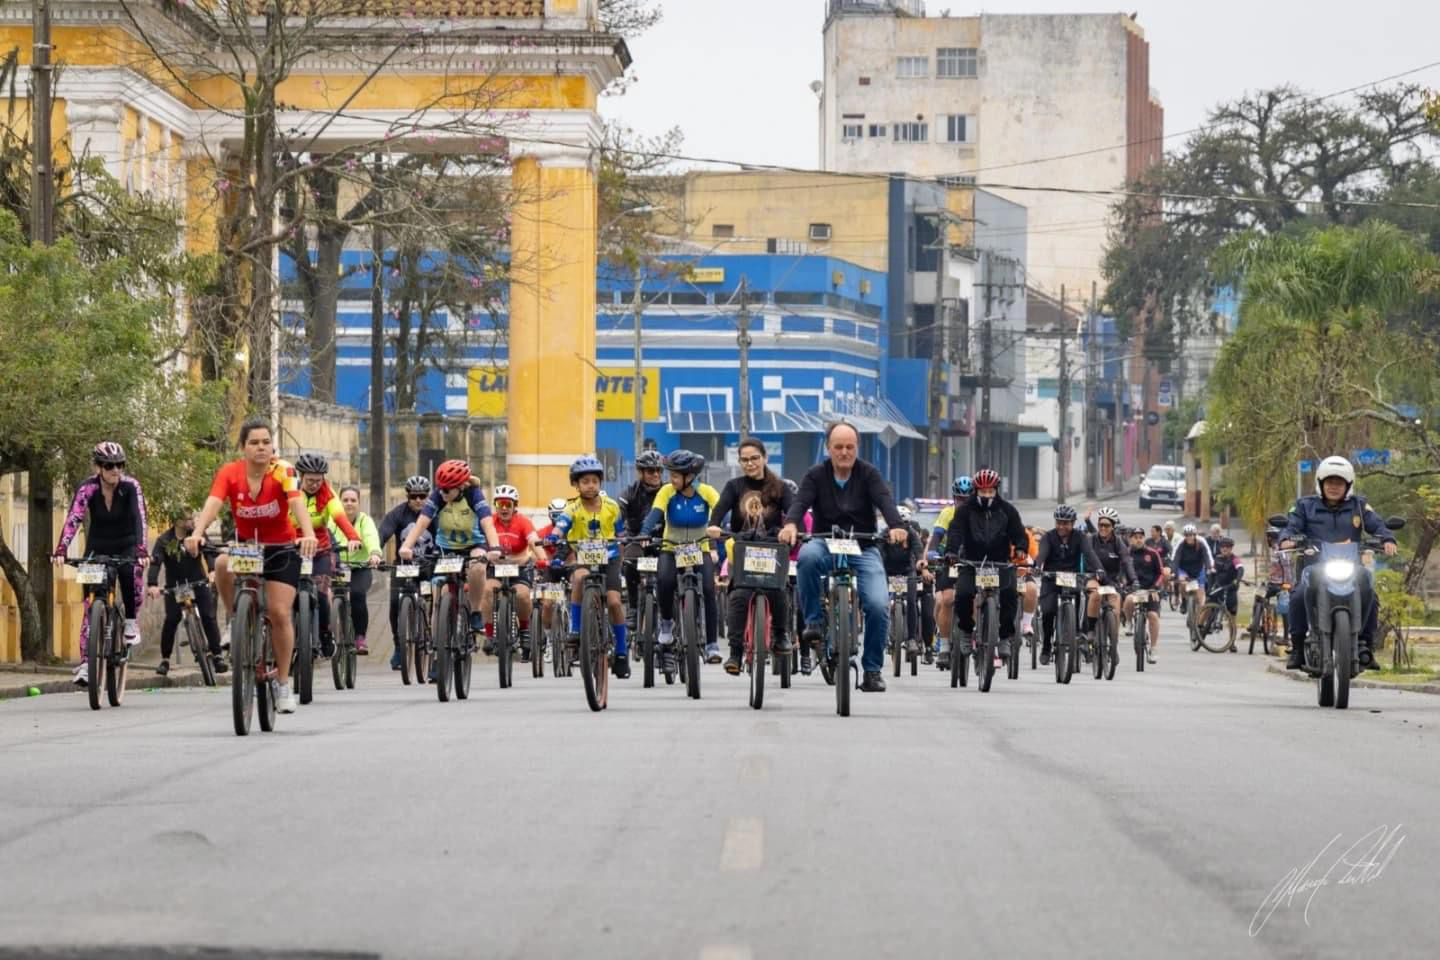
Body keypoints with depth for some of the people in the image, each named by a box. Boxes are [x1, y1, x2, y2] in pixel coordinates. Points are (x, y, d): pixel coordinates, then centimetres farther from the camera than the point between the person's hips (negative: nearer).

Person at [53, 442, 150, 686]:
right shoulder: (88, 489, -17)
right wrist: (61, 550, -43)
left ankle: (131, 620, -7)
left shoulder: (130, 486, -18)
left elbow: (139, 518, -29)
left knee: (130, 574, -33)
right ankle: (85, 662, -8)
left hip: (126, 546, -1)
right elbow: (73, 519, -28)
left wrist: (141, 551, -45)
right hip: (98, 548, 1)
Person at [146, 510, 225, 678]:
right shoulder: (164, 541, -11)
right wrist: (152, 585, -38)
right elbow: (155, 562, -22)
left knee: (208, 617, -9)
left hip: (198, 582, 1)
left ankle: (216, 656, -1)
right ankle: (165, 660, 0)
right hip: (174, 586, -1)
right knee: (171, 620, -11)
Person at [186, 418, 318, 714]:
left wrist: (309, 534, -54)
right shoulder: (230, 473, -16)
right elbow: (213, 503, -30)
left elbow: (296, 502, -36)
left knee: (280, 613, -10)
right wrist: (197, 533, -50)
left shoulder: (283, 472, -20)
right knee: (222, 565, -33)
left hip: (282, 549, -1)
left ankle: (284, 684, 6)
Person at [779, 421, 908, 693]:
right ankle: (814, 620, -19)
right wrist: (791, 524, -39)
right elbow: (801, 502, -16)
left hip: (863, 549, 0)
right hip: (826, 545, 0)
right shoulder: (816, 475, 0)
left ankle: (872, 669, 0)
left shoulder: (868, 474, -1)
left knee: (878, 606, -19)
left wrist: (896, 526, -39)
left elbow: (885, 501, -18)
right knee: (807, 556, -37)